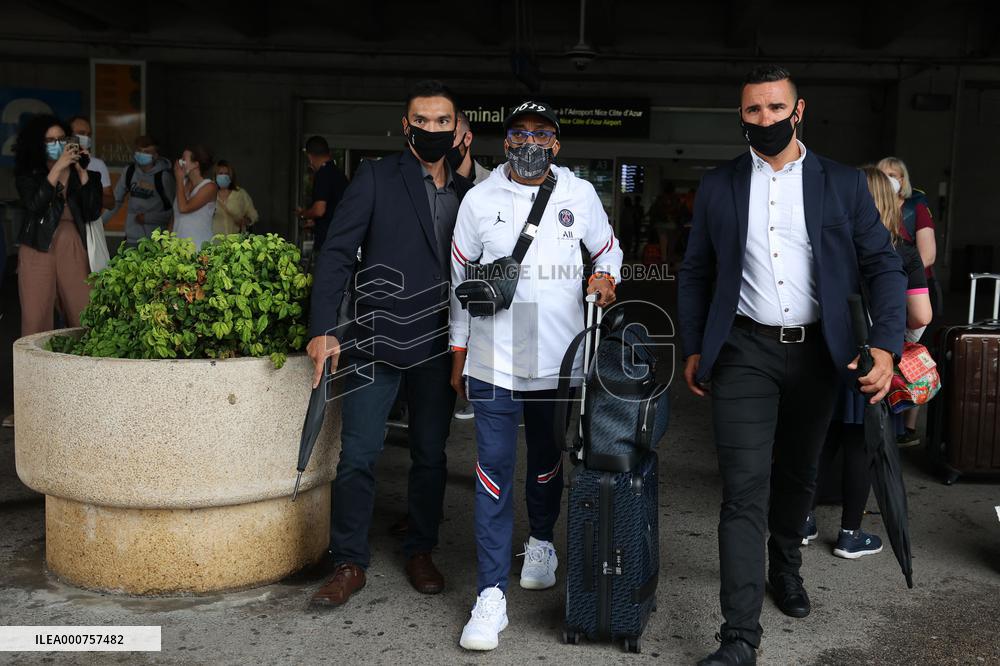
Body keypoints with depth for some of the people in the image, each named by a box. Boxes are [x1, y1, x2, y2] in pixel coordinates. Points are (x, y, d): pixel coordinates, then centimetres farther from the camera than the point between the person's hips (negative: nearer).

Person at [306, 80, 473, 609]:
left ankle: (420, 552, 28)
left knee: (430, 455, 12)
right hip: (378, 339, -4)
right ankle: (349, 563, 13)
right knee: (358, 456, -1)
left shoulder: (466, 191, 11)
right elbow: (336, 254, -6)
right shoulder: (376, 178, -1)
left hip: (438, 346, 4)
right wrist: (325, 329, -15)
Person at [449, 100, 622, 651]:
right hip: (493, 362, -1)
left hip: (558, 360, 2)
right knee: (494, 472, -5)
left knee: (547, 462, 17)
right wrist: (458, 352, 9)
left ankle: (541, 542, 44)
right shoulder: (480, 199, 3)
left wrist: (606, 278, -7)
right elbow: (460, 277, 10)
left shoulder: (580, 194, 4)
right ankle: (491, 595, 0)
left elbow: (609, 251, 17)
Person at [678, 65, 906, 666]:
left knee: (798, 475, 19)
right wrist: (694, 350, 6)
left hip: (817, 352, 2)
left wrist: (886, 345, -12)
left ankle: (786, 567, 46)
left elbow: (884, 266, 0)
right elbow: (696, 274, 9)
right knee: (745, 491, -8)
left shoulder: (844, 184, 1)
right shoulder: (718, 187, 3)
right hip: (745, 353, -1)